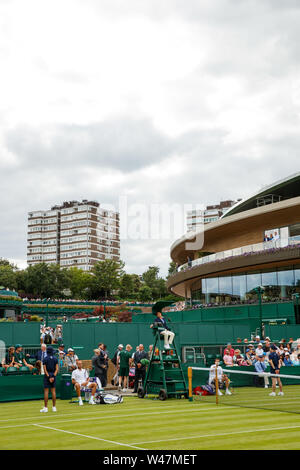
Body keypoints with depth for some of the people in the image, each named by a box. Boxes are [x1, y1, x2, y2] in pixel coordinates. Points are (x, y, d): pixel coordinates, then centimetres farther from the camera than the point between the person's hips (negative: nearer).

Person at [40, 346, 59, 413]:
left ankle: (45, 407, -3)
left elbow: (45, 369, -10)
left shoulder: (45, 359, -4)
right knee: (53, 391, 7)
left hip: (47, 375, -3)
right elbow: (57, 369, -3)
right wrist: (53, 376, -8)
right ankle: (54, 407, 9)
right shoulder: (55, 358, 3)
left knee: (46, 391, -2)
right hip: (53, 375, 3)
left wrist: (49, 376, -11)